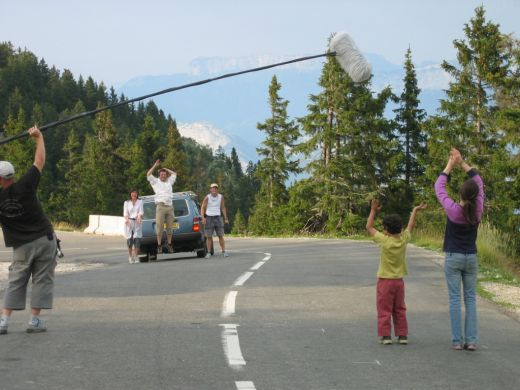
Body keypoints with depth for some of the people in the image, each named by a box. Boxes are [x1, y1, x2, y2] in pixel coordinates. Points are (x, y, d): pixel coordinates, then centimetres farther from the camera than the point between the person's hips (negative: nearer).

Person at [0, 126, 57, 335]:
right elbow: (40, 161, -1)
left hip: (22, 246, 0)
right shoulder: (26, 185, -10)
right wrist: (39, 137, 10)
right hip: (45, 239, 0)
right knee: (42, 279, 5)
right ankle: (34, 321, 2)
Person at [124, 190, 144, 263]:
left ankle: (136, 256, -3)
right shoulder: (126, 203, 12)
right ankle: (130, 256, 2)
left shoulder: (140, 202, 12)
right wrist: (126, 219, -18)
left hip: (137, 222, 0)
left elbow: (141, 211, 1)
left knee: (137, 239, -11)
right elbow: (125, 212, 3)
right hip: (129, 222, 0)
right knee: (129, 239, -8)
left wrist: (139, 217, -21)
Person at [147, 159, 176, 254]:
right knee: (159, 227, -8)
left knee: (170, 227, 3)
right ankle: (159, 245, -7)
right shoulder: (156, 182, 11)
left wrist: (166, 169, 27)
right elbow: (148, 174, 1)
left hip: (170, 206, 4)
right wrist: (155, 166, 5)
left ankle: (170, 245, 8)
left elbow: (174, 174, 33)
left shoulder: (169, 182, 22)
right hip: (160, 206, -4)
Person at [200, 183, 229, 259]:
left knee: (221, 236, -1)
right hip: (209, 218, -2)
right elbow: (202, 208, -5)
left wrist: (226, 218, 7)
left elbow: (223, 208, 10)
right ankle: (209, 253, 2)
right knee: (209, 237, -1)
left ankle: (224, 251, 1)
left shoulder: (221, 197, 2)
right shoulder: (207, 197, -6)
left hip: (218, 217, 2)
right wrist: (203, 218, -17)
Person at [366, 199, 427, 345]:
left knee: (384, 310, 1)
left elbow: (369, 228, -5)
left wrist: (373, 211, 2)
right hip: (399, 280, 4)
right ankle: (402, 335, 12)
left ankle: (385, 335, -3)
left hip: (385, 280, -4)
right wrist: (415, 211, 27)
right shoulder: (404, 239, -5)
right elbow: (410, 226, 14)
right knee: (399, 310, 13)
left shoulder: (384, 240, -15)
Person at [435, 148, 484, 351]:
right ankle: (471, 340, 0)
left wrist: (450, 165, 6)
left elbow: (439, 187, -2)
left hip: (453, 258, -3)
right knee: (470, 298, 5)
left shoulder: (453, 210, -15)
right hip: (471, 258, 3)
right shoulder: (477, 210, -8)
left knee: (455, 299, -1)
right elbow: (479, 183, 5)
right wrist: (462, 163, 6)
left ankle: (457, 340, -4)